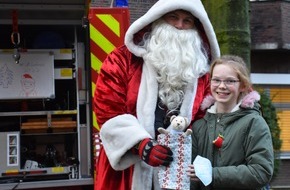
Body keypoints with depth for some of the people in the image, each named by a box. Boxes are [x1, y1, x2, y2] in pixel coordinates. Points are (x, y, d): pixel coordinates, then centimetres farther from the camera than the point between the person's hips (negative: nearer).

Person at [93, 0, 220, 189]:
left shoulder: (199, 71, 10)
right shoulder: (124, 59, 0)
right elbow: (108, 110, -7)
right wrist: (141, 145, -20)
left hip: (177, 173, 3)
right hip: (128, 168, -2)